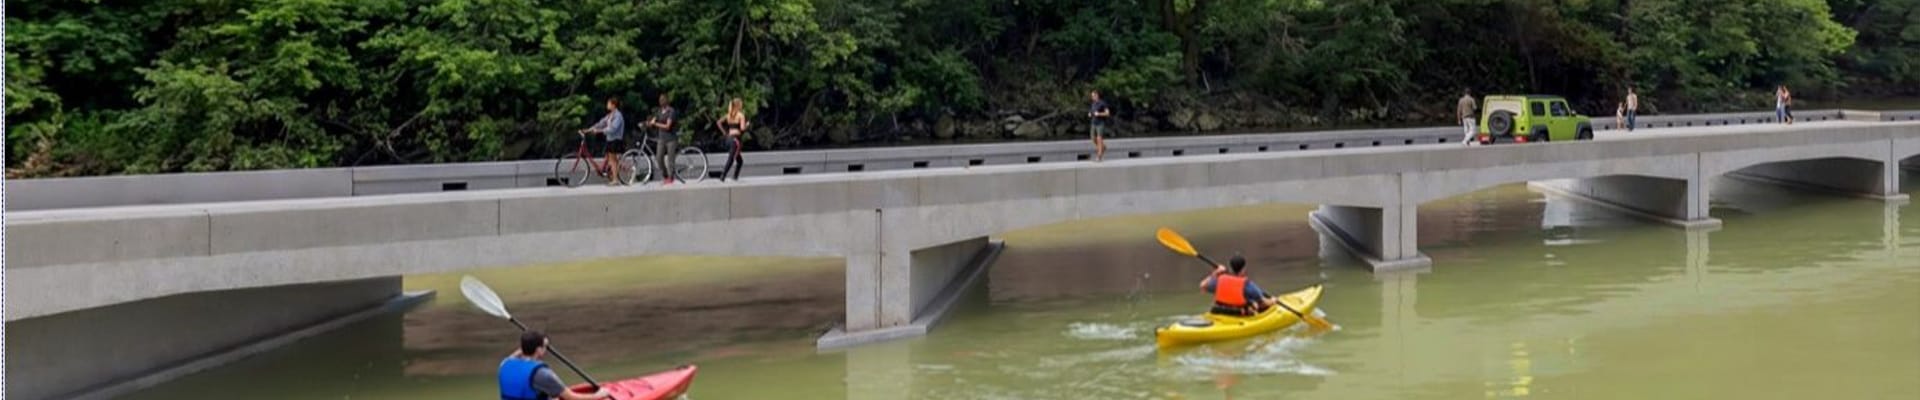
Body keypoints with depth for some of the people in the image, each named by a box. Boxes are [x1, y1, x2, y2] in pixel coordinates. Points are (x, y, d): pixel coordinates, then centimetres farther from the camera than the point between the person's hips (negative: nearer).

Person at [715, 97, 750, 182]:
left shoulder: (729, 115, 15)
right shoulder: (741, 115, -4)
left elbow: (718, 122, 11)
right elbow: (742, 128, -14)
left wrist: (725, 133, 13)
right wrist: (747, 125, 7)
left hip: (729, 138, 8)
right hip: (736, 139, -8)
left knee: (739, 160, 17)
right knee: (730, 160, -12)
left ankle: (735, 177, 9)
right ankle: (722, 177, -21)